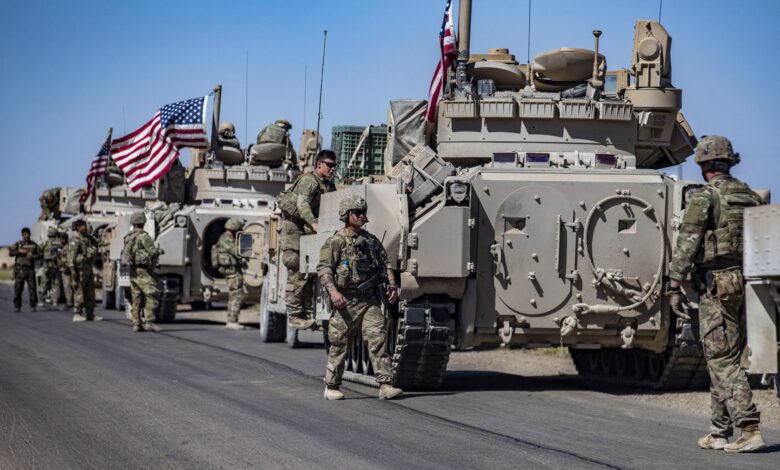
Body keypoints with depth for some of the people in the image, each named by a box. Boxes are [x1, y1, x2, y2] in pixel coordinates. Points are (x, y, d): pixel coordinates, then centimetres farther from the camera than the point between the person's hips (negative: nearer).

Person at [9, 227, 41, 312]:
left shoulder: (34, 245, 10)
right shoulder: (18, 244, 5)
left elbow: (39, 255, 8)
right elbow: (10, 252, -6)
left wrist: (32, 256, -11)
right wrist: (19, 251, -19)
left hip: (30, 269, 1)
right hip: (20, 269, -1)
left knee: (32, 288, -4)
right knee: (18, 288, -1)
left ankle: (33, 306, 3)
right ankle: (17, 306, 6)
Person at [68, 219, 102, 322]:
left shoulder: (87, 238, 16)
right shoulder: (75, 239, -11)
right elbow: (71, 255, -17)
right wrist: (72, 269, -22)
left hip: (88, 267, 9)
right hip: (80, 268, -9)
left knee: (90, 292, 11)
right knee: (79, 291, -7)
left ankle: (90, 314, 16)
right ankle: (77, 314, -3)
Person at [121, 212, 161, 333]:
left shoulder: (128, 237, 15)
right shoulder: (142, 235, -11)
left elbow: (124, 254, 23)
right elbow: (153, 252, -20)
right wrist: (152, 265, -2)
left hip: (132, 272, 9)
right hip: (143, 271, -9)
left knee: (136, 299, 10)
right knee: (152, 295, -10)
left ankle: (136, 324, 9)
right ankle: (149, 322, -19)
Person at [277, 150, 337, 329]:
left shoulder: (329, 186, 16)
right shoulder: (308, 181, -13)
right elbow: (302, 203, -28)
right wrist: (313, 223, -42)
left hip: (307, 229, 9)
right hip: (294, 228, -9)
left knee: (309, 271, 4)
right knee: (297, 273, -11)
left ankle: (308, 313, 5)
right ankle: (294, 315, -11)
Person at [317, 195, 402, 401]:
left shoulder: (372, 240, 14)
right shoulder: (336, 241, -3)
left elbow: (385, 264, 21)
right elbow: (324, 269, -11)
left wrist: (392, 285, 5)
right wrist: (333, 291, -25)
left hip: (370, 300, 4)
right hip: (346, 301, -4)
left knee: (378, 339, -9)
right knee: (339, 345, 5)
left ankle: (385, 385, -13)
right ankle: (331, 387, 18)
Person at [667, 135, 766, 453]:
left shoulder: (704, 197, -7)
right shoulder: (751, 197, 14)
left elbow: (686, 245, -12)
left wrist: (674, 286, -10)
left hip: (717, 285, -7)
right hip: (746, 283, 7)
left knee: (722, 361, -7)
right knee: (726, 359, 14)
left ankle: (750, 430, -16)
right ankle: (720, 433, 17)